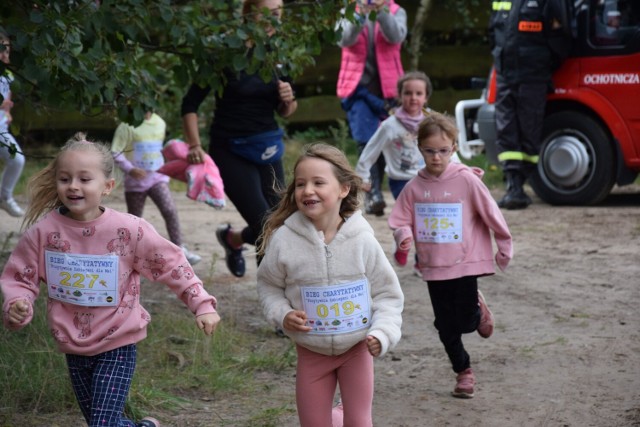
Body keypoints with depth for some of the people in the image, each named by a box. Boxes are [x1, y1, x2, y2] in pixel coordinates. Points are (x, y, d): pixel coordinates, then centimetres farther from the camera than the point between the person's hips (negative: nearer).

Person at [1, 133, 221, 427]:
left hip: (117, 347, -3)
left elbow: (171, 265, -6)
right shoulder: (43, 232, -9)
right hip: (73, 349, 3)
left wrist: (202, 305, -11)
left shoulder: (129, 230, -14)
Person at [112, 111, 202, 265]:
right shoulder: (127, 126, -9)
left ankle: (179, 249, -13)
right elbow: (115, 152, -11)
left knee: (170, 211, -14)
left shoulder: (160, 123, 7)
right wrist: (130, 169, -22)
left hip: (158, 177, 3)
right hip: (136, 179, -3)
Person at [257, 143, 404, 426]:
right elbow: (268, 285, 1)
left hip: (356, 347, -1)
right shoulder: (284, 239, -17)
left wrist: (383, 332, -21)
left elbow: (388, 294, -6)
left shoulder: (362, 240, -16)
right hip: (311, 351, 1)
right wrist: (282, 314, -16)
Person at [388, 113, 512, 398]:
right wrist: (404, 236, -18)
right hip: (433, 266, 3)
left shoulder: (467, 180, -12)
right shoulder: (415, 187, -3)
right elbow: (401, 221, 4)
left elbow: (491, 214, -4)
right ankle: (463, 372, 29)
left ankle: (478, 309, 34)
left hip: (464, 263, -3)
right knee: (446, 326, 10)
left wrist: (504, 247, 2)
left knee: (464, 323, -1)